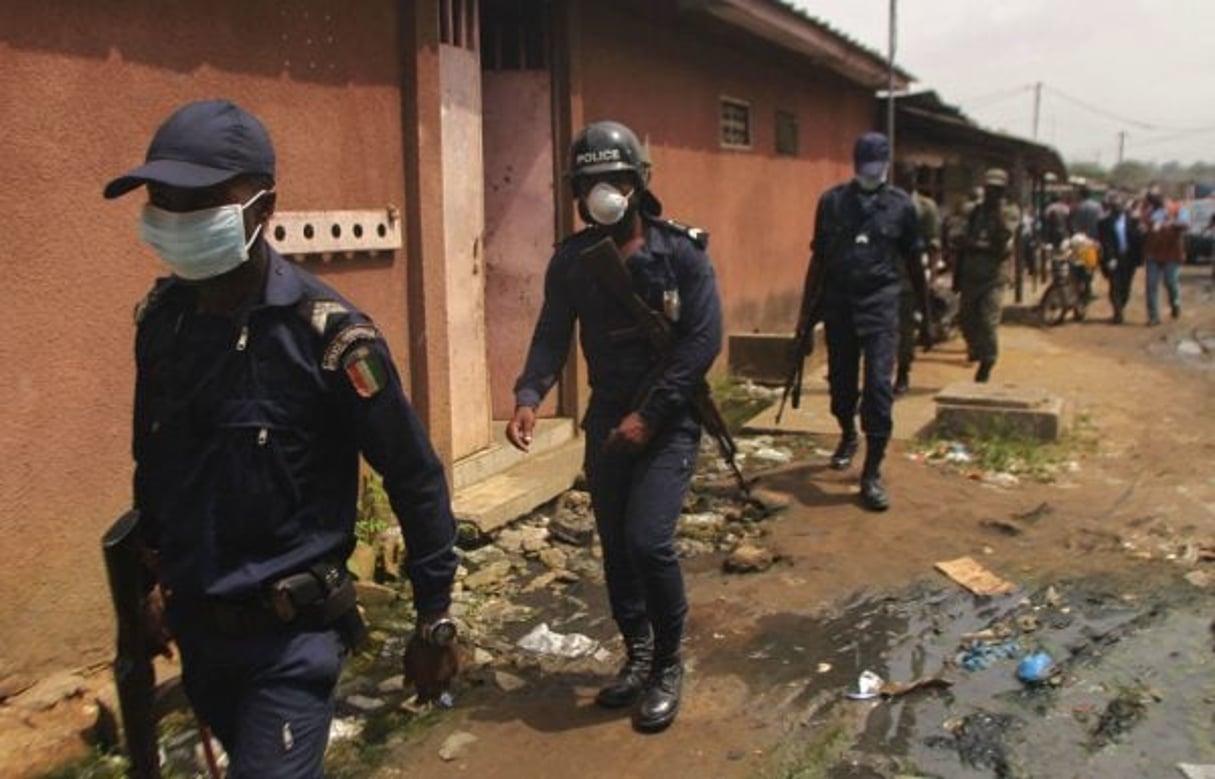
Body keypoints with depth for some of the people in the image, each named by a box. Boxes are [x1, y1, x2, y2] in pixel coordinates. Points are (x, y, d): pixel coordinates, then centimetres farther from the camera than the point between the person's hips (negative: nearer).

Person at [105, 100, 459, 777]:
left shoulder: (325, 332, -20)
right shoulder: (161, 316, -3)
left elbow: (416, 480, -14)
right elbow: (153, 457, 10)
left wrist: (435, 619, -10)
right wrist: (157, 572, 18)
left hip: (291, 635, -6)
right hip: (196, 626, 6)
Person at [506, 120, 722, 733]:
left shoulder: (681, 251, -10)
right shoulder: (571, 259, 1)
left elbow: (703, 340, -13)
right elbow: (553, 335, -1)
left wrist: (649, 414, -18)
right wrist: (528, 396, -20)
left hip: (669, 419, -4)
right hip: (606, 420, 4)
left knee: (648, 540, -15)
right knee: (615, 545, 10)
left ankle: (668, 665, 9)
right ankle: (638, 654, 32)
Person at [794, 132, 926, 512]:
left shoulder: (900, 204, 3)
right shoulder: (831, 201, 4)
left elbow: (912, 262, 11)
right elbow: (818, 259, 8)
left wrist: (925, 311, 15)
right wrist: (806, 312, 7)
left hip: (880, 304, -2)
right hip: (838, 303, 2)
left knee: (878, 385, -10)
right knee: (840, 381, 12)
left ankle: (872, 473, -4)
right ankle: (848, 437, 42)